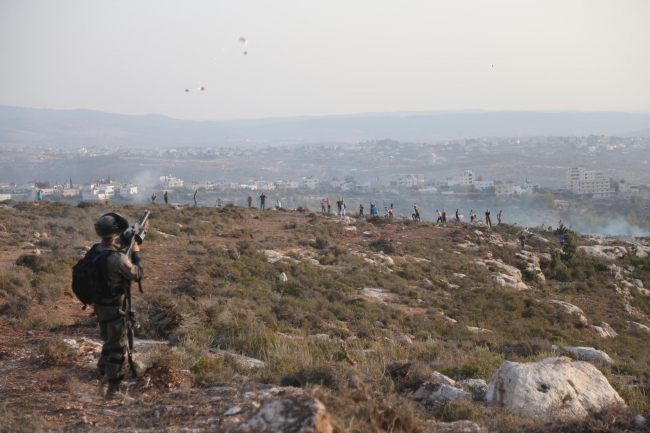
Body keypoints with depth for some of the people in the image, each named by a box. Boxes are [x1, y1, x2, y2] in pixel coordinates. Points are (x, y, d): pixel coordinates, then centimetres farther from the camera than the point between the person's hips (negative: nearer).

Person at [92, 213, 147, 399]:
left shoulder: (96, 251, 0)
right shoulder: (118, 257, -26)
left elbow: (119, 245, 18)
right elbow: (137, 274, -12)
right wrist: (136, 253, 1)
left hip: (99, 305, 8)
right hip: (114, 307, -8)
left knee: (108, 343, 22)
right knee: (117, 348, 3)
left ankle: (103, 382, 29)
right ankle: (112, 389, 7)